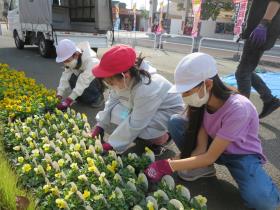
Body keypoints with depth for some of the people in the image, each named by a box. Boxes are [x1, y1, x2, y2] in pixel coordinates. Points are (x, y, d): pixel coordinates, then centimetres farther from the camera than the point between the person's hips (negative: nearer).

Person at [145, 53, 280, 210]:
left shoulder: (237, 109, -35)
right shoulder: (202, 101, -16)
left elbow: (210, 157, -30)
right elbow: (201, 147, -16)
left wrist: (168, 166, -31)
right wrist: (187, 167, -31)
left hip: (241, 155, -5)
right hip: (213, 145, 5)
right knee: (175, 122, -14)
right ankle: (203, 168, -3)